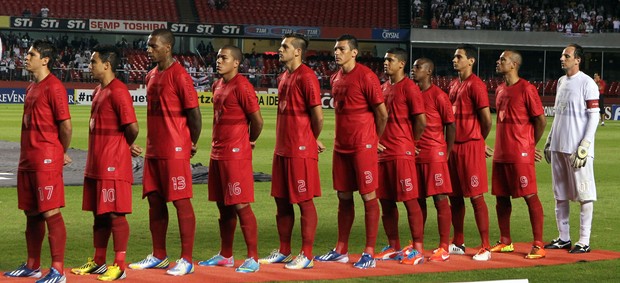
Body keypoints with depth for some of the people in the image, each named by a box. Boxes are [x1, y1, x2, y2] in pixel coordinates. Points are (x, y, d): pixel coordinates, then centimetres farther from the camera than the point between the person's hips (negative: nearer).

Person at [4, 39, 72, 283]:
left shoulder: (53, 87, -12)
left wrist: (61, 153, -1)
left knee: (51, 213, -9)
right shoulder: (32, 88, 17)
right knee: (31, 213, 14)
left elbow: (65, 125, -14)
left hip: (46, 161, -9)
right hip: (28, 160, 9)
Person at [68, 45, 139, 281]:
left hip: (113, 165, -9)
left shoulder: (118, 91, -15)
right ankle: (98, 262, 21)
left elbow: (132, 127, -20)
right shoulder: (98, 91, 15)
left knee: (115, 214, -5)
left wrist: (124, 146, -2)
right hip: (96, 164, 9)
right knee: (99, 214, 13)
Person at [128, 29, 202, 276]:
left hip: (175, 151, -9)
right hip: (154, 151, 9)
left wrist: (192, 143, -4)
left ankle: (186, 260, -1)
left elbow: (194, 112, -12)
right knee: (154, 201, 11)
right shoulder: (151, 77, 14)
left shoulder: (179, 75, -12)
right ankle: (158, 256, 20)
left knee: (181, 201, -5)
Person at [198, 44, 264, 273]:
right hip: (217, 152, 9)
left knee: (240, 205, -8)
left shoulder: (241, 86, -14)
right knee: (223, 205, 14)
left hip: (236, 155, -9)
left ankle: (253, 259, -4)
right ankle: (225, 256, 23)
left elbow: (257, 120, -13)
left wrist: (251, 141, 2)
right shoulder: (218, 85, 13)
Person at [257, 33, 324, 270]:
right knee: (281, 200, 12)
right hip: (282, 149, 9)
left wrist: (313, 140, 2)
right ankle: (284, 252, 21)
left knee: (304, 201, -3)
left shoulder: (306, 77, -13)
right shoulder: (284, 77, 14)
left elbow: (318, 116, -14)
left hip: (301, 150, -9)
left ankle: (307, 256, 1)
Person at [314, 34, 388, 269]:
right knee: (344, 197, 12)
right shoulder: (336, 78, 11)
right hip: (341, 146, 8)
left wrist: (374, 140, 1)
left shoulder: (365, 76, -12)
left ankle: (369, 253, -2)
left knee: (368, 197, -3)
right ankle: (341, 251, 18)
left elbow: (382, 113, -9)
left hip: (363, 147, -8)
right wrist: (342, 136, 15)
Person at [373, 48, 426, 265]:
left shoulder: (409, 88, -8)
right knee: (386, 200, 10)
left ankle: (418, 249, -4)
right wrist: (376, 141, 10)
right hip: (383, 152, 8)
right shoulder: (384, 88, 15)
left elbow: (421, 122, -10)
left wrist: (409, 142, 3)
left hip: (402, 153, -8)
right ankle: (393, 247, 18)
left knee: (410, 200, -6)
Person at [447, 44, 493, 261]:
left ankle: (485, 247, -4)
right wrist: (449, 142, 13)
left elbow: (486, 119, -12)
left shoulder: (476, 85, -11)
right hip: (453, 145, 8)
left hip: (471, 146, -8)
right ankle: (458, 243, 22)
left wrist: (478, 141, 3)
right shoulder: (454, 85, 15)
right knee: (455, 196, 12)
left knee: (476, 197, -7)